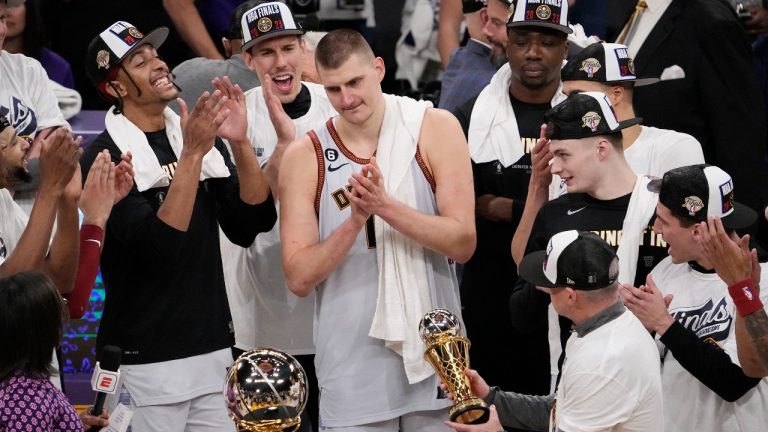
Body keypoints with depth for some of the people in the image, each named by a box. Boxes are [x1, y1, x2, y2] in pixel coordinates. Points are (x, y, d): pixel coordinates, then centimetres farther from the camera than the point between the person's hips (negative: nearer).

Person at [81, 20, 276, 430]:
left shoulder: (201, 138, 9)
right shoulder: (105, 158, -10)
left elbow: (254, 222, 1)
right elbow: (158, 247, -22)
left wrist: (239, 143, -12)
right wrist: (191, 154, -26)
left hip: (212, 351, 6)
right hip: (145, 365, -6)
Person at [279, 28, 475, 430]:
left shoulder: (434, 129, -2)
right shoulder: (305, 156, -1)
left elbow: (463, 243, -9)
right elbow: (299, 279, -5)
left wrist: (386, 206, -21)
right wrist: (355, 221, -19)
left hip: (434, 355, 0)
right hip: (352, 364, 0)